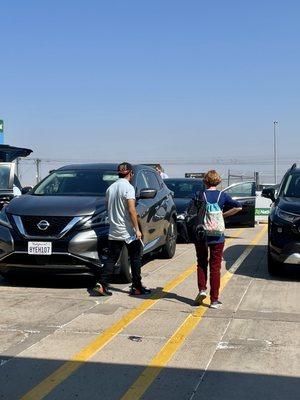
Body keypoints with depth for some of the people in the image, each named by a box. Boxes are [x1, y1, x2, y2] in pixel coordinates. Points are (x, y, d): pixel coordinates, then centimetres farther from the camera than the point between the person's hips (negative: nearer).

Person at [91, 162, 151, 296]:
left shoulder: (110, 188, 10)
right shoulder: (128, 187, -12)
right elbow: (131, 210, -18)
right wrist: (137, 229, -16)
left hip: (113, 232, 6)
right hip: (128, 231, -6)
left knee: (112, 259, 10)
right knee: (136, 258, 6)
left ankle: (101, 285, 1)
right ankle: (137, 287, 9)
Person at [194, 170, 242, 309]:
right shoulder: (223, 196, -1)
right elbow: (238, 207, -10)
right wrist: (223, 215, -1)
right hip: (217, 237, 0)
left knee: (201, 263, 19)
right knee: (215, 267, 6)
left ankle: (202, 289, 3)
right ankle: (214, 300, 7)